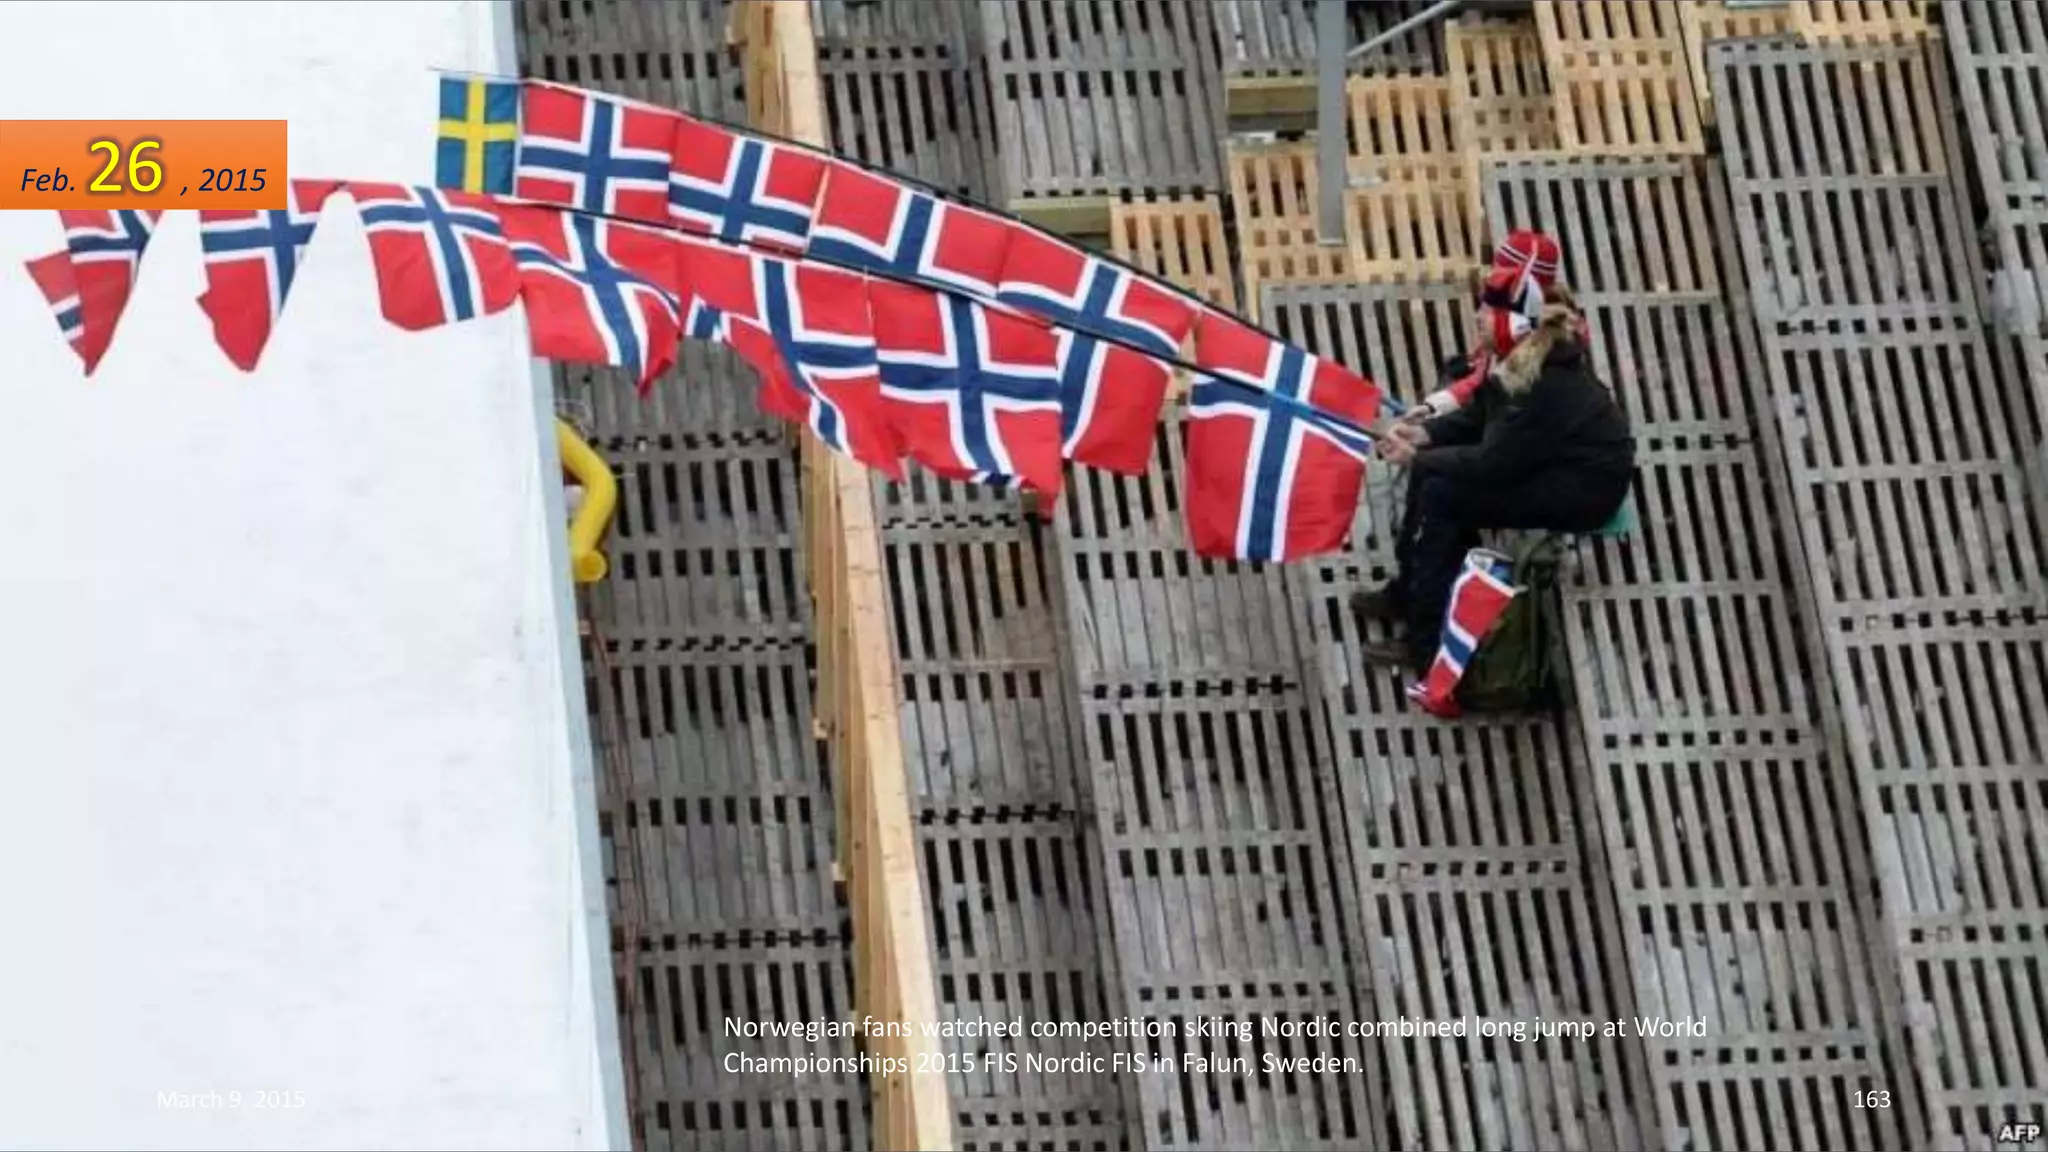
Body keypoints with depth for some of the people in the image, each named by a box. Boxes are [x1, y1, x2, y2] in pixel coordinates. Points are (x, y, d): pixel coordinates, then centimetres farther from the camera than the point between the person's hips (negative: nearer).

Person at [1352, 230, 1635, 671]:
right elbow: (1479, 415, 11)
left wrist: (1417, 459, -17)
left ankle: (1425, 638, -9)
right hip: (1547, 459, 10)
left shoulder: (1542, 384, -29)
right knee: (1432, 463, 2)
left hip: (1585, 485, -10)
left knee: (1441, 492, -17)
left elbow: (1494, 463, -26)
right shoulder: (1515, 357, -1)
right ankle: (1408, 593, 16)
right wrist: (1425, 433, -4)